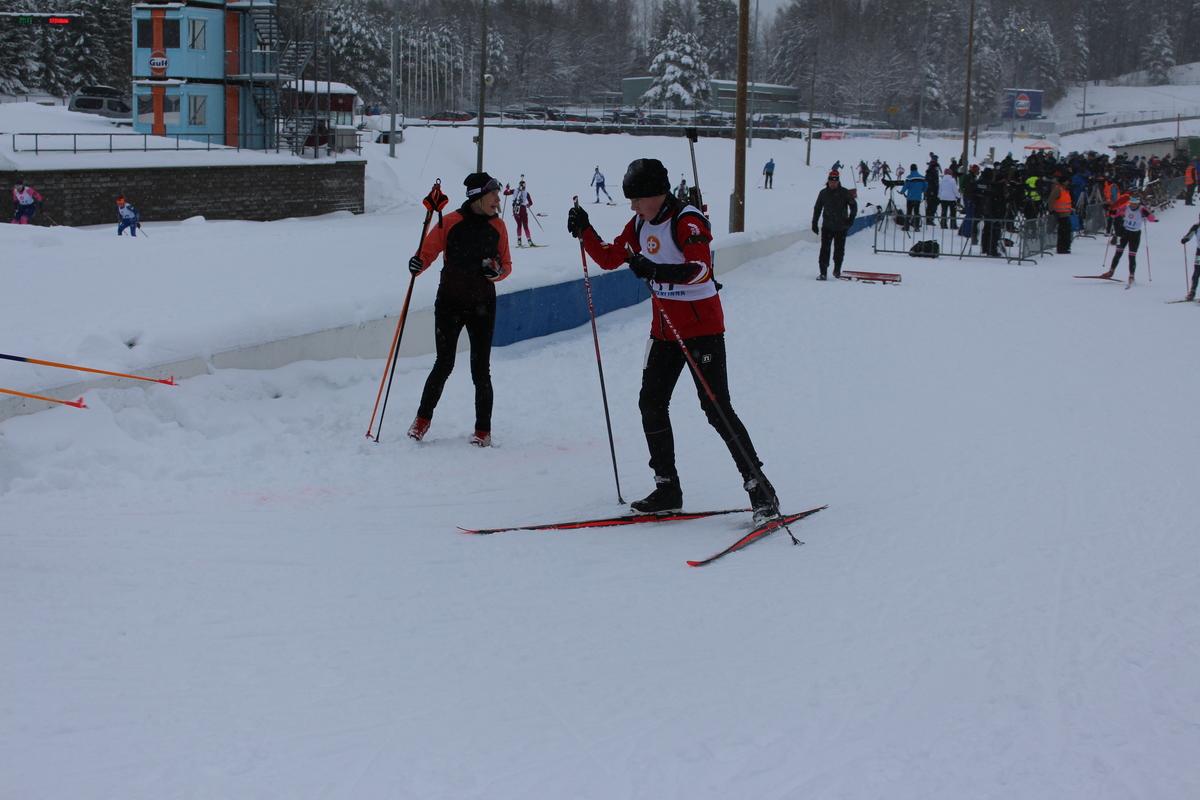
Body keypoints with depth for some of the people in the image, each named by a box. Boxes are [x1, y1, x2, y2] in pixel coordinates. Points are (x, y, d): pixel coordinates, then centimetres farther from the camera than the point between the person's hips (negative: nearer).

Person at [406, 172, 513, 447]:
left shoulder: (497, 226, 3)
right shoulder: (450, 223, -6)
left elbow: (506, 264, 10)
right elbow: (428, 251, -6)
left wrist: (497, 270, -12)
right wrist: (418, 264, -28)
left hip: (483, 305, 2)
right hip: (450, 303, -2)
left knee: (481, 369, 1)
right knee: (444, 364, -1)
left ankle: (483, 430, 12)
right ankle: (423, 419, 19)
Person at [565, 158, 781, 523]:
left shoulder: (686, 221, -18)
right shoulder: (641, 224, 6)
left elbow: (702, 269, -31)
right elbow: (608, 258, 15)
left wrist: (657, 271, -43)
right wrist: (584, 231, 0)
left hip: (701, 326, -8)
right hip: (664, 328, 8)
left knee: (716, 409, -10)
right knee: (651, 404, 6)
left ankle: (760, 489, -5)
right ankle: (667, 488, 16)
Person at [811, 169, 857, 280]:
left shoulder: (845, 193, -2)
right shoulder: (823, 193, 5)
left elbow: (853, 205, 5)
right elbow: (817, 208, 14)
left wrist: (851, 218, -8)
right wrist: (814, 223, 12)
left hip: (841, 226, -1)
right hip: (827, 226, 1)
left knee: (839, 249, 6)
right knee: (825, 249, -7)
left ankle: (837, 270, 23)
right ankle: (823, 272, -4)